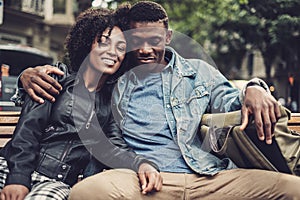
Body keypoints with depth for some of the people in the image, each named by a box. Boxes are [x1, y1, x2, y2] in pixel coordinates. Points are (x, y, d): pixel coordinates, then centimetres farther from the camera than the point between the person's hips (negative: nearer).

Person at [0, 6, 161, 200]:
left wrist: (141, 163, -20)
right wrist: (18, 178, -14)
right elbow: (28, 129, 0)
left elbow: (113, 148, 3)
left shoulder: (113, 99, 16)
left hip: (59, 183, 1)